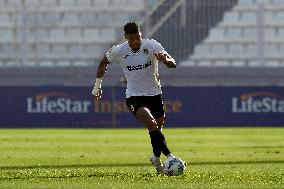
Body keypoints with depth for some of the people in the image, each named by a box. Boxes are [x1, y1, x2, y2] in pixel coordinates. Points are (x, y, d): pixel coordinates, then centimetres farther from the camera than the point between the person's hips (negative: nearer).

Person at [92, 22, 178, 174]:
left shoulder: (152, 46, -13)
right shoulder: (118, 51, -10)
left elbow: (173, 64, -22)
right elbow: (103, 63, 12)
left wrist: (165, 59, -46)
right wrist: (97, 85, 14)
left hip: (154, 94, 2)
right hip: (134, 97, -2)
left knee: (158, 127, 11)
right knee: (151, 124, -25)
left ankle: (156, 158, 36)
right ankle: (169, 156, -29)